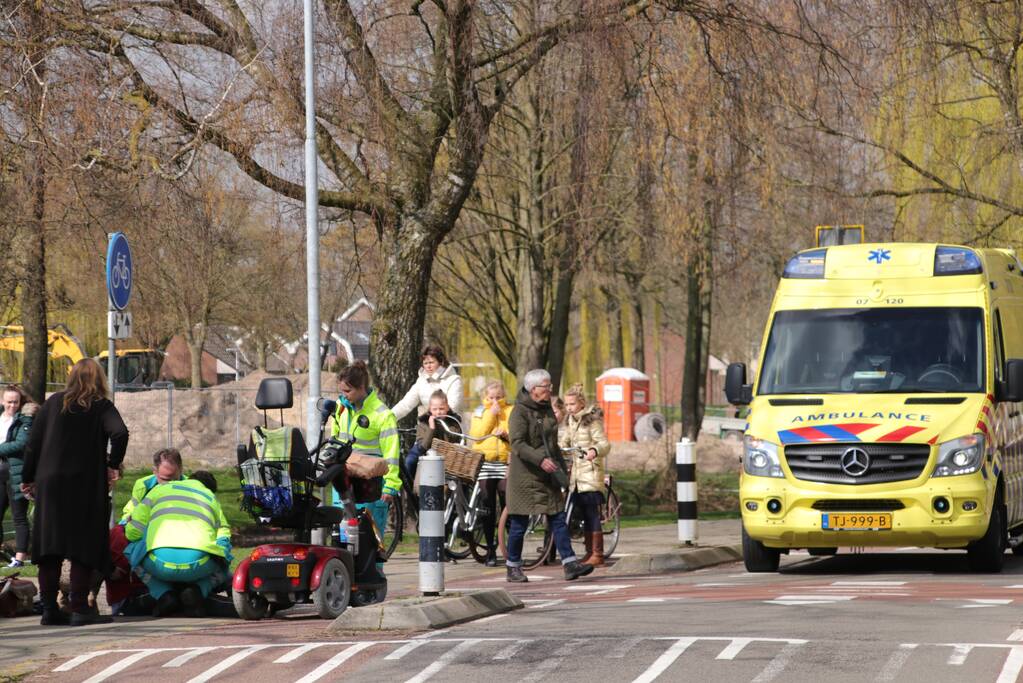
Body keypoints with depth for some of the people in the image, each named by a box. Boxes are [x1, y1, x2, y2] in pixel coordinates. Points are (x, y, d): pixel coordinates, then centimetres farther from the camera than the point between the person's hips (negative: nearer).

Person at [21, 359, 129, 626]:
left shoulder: (53, 403, 8)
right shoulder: (102, 406, -1)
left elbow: (33, 443, 6)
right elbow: (120, 433, -18)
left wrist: (28, 479, 14)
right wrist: (113, 465, -4)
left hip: (49, 484, 3)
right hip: (87, 485, -3)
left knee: (49, 545, 6)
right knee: (84, 546, 0)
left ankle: (49, 609, 4)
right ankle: (79, 610, -6)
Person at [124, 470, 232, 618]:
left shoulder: (161, 489, 27)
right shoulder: (211, 498, 31)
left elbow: (132, 532, 22)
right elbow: (223, 542, 25)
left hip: (159, 564, -1)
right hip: (198, 565, 1)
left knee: (131, 550, 32)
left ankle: (164, 594, 11)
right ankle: (197, 591, 3)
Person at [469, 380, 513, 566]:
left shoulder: (512, 412, 9)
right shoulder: (479, 412, 12)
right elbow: (476, 434, -4)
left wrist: (506, 434, -19)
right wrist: (490, 414, -7)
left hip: (506, 462, -1)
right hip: (485, 462, 1)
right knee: (488, 507, 2)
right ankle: (490, 550, 8)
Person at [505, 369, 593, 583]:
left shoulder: (547, 410, 15)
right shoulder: (520, 412, -11)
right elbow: (518, 444, -21)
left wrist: (561, 468, 20)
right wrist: (541, 460, -31)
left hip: (547, 475, 7)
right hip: (525, 475, -7)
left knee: (558, 520, -1)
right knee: (519, 523, 0)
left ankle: (570, 565, -5)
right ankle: (513, 568, 11)